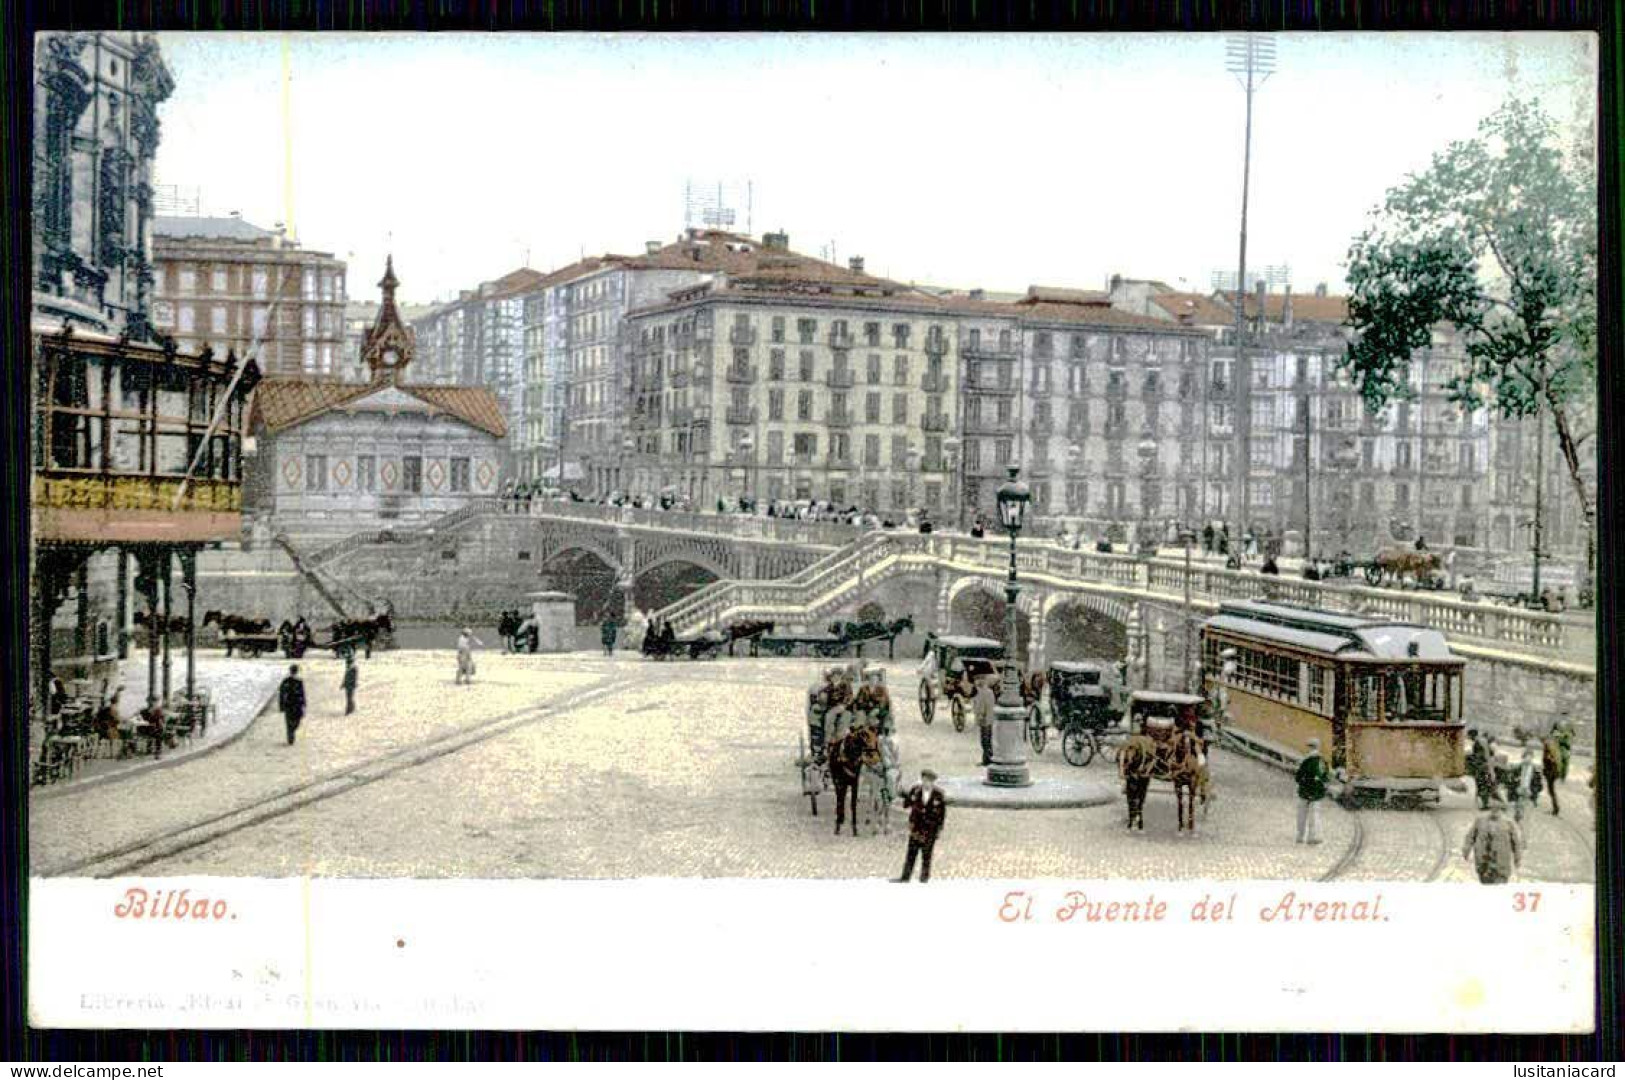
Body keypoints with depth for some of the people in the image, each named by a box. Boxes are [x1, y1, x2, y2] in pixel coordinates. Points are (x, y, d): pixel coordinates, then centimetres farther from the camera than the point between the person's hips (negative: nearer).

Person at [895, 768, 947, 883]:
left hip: (930, 830, -2)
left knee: (926, 856, 6)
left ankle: (924, 878, 18)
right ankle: (905, 877, 12)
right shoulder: (915, 790, -3)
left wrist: (939, 829, -2)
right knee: (911, 854, 4)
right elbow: (906, 804, -7)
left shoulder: (939, 795, -8)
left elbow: (942, 813, -1)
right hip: (915, 828, 2)